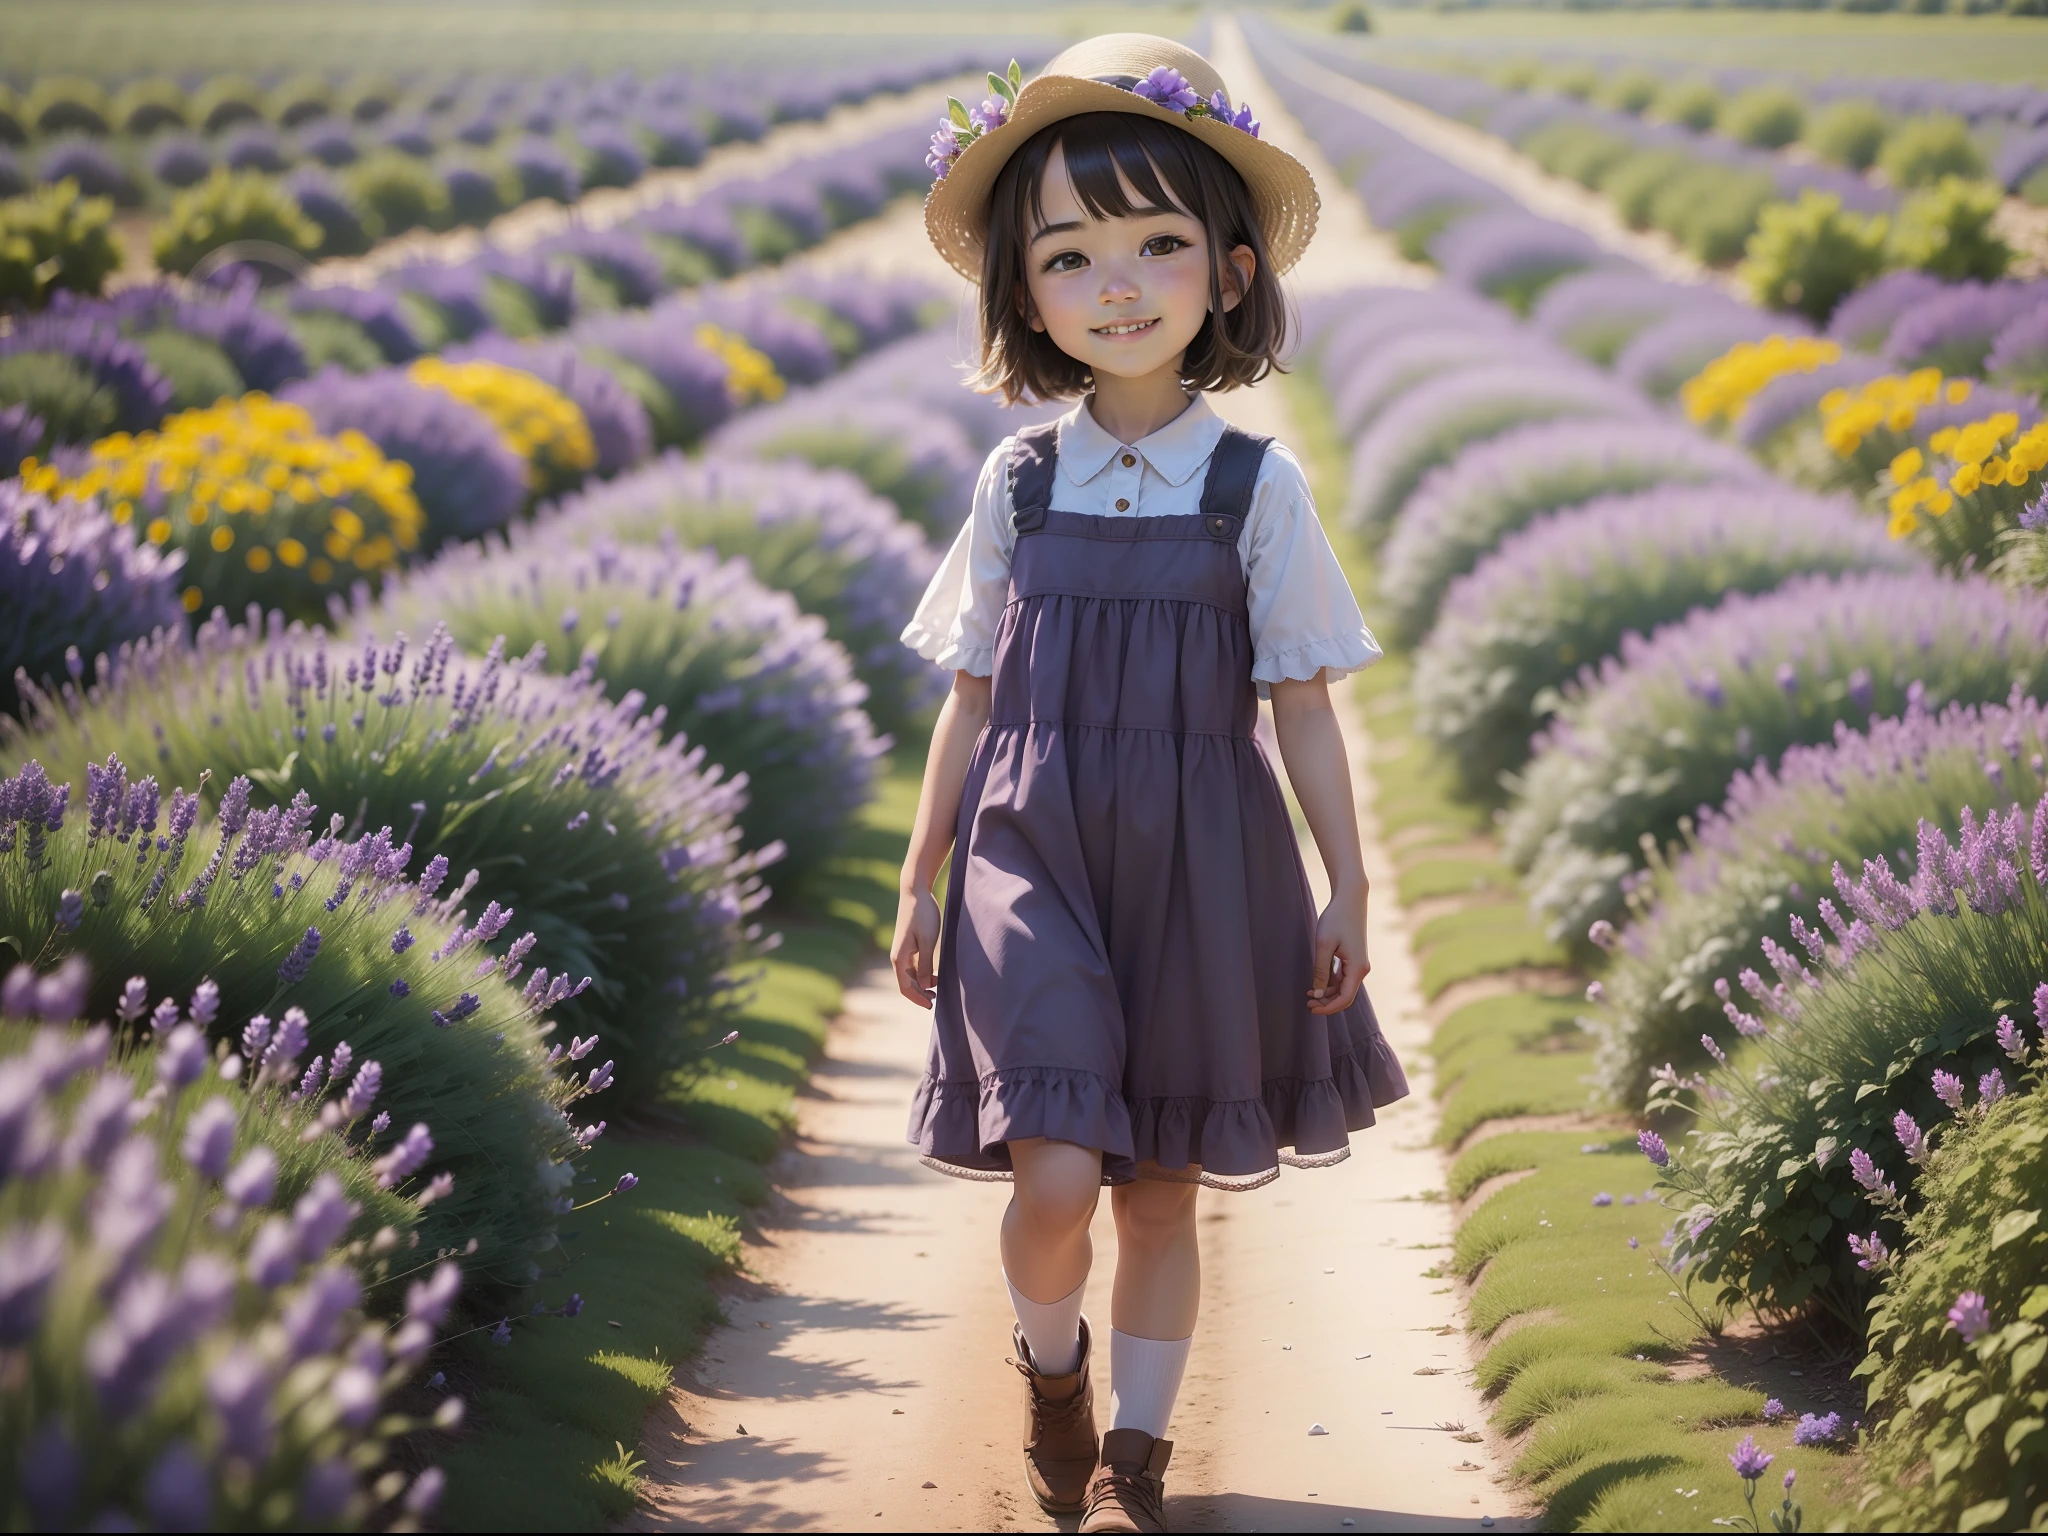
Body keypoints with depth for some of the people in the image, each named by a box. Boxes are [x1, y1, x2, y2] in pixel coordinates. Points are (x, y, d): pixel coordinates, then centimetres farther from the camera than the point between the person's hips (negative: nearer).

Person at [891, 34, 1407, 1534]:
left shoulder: (1258, 488, -3)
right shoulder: (1018, 482, 1)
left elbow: (1304, 707, 2)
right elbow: (972, 701, 8)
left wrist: (1350, 892, 1)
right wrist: (921, 887, 11)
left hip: (1198, 871, 0)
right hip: (1035, 856, 0)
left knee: (1164, 1185, 8)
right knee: (1056, 1175, -12)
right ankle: (1050, 1359, 19)